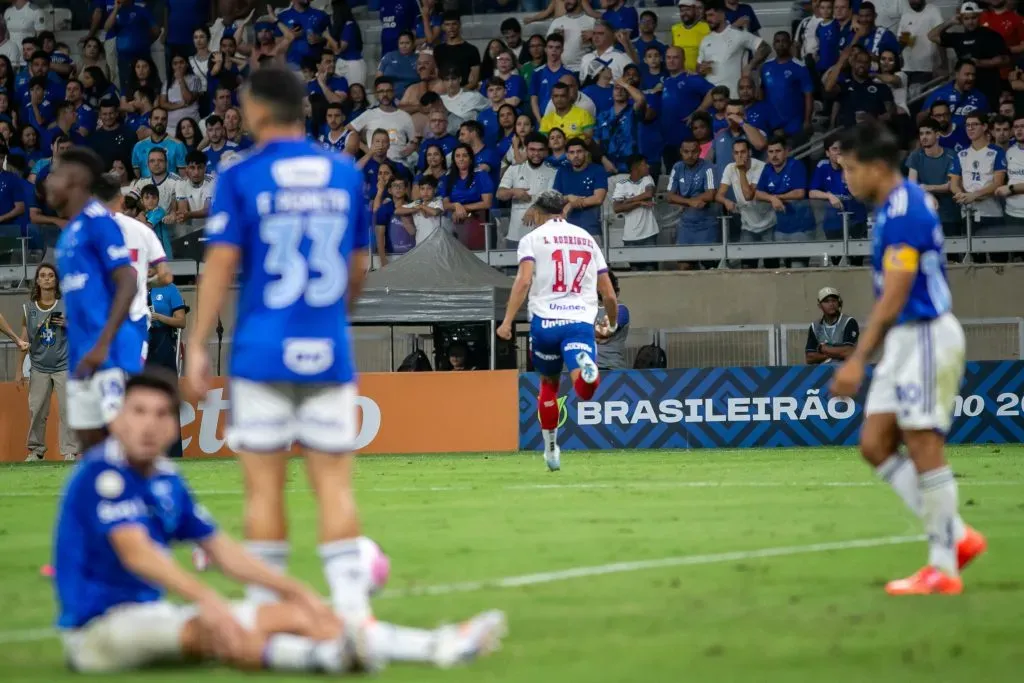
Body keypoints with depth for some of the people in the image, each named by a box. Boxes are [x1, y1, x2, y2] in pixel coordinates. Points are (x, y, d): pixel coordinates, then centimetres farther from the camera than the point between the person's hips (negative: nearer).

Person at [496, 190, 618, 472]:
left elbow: (524, 281, -10)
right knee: (583, 390, -16)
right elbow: (609, 294, 19)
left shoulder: (533, 238, 8)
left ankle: (551, 449, 30)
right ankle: (588, 369, -51)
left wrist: (507, 321, -13)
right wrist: (612, 325, 36)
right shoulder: (587, 238, 19)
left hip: (545, 321, -1)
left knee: (549, 385, 21)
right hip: (582, 322, 1)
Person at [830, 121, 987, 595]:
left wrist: (858, 359, -23)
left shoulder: (905, 214, -19)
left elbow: (893, 299, -22)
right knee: (874, 445, 7)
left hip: (926, 338, -10)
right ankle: (956, 536, 11)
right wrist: (866, 355, 22)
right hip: (904, 339, 10)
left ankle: (943, 569, 0)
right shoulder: (894, 209, 12)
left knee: (924, 450, -6)